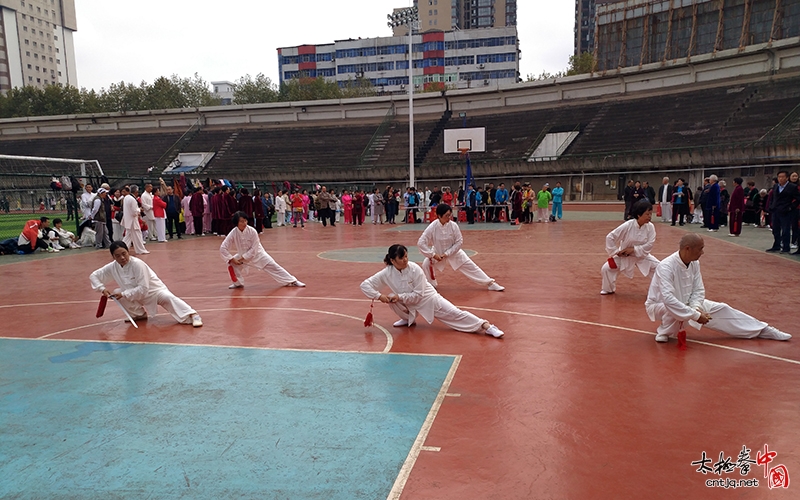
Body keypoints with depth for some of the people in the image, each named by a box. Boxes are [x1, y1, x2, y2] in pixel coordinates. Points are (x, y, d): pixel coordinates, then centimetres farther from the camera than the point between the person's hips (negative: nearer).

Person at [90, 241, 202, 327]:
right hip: (135, 296, 7)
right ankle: (140, 314, 6)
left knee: (168, 298, -33)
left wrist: (124, 294, -26)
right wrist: (102, 288, -11)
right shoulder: (112, 267, -10)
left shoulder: (137, 264, -27)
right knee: (116, 293, -11)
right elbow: (93, 276, 4)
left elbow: (143, 288, -27)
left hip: (154, 291, -7)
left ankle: (192, 315, -41)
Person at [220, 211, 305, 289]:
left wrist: (243, 258, -22)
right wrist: (231, 259, -25)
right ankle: (238, 283, 7)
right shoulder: (233, 233, -22)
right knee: (232, 264, -17)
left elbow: (254, 249, -21)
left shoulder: (252, 231, -27)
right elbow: (223, 248, -19)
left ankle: (292, 281, 1)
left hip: (257, 253, -2)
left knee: (273, 266, -7)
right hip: (242, 255, 2)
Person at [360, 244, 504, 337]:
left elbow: (418, 295, -21)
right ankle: (408, 319, 4)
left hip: (428, 298, -3)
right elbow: (365, 285, -14)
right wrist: (379, 296, -25)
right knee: (391, 299, -22)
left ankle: (486, 326, -10)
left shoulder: (414, 269, -24)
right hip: (410, 305, 3)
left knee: (455, 314, -13)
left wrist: (400, 297, -27)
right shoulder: (386, 274, -17)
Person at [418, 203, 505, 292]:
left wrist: (447, 253, -19)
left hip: (453, 252, 0)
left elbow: (459, 241, -13)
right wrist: (433, 255, -24)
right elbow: (421, 243, -23)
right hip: (437, 253, 0)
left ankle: (490, 283, 8)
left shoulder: (453, 225, -24)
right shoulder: (432, 227, -28)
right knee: (426, 264, -19)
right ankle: (431, 284, 9)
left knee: (470, 266, -1)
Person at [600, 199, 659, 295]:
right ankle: (608, 289, 12)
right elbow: (610, 237, -19)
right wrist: (615, 252, -18)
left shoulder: (650, 227, -16)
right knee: (606, 268, -15)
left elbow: (649, 245, -17)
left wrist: (634, 249, -24)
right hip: (624, 256, -2)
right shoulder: (627, 225, -23)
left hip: (642, 255, 2)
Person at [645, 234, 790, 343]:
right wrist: (695, 315, -35)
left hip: (686, 303, 7)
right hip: (659, 306, -7)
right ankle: (664, 332, -9)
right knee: (673, 311, -41)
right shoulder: (666, 267, -33)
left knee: (722, 310, 3)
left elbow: (698, 291, -1)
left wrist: (696, 308, -21)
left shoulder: (694, 264, -8)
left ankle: (765, 331, 19)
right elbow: (668, 299, -39)